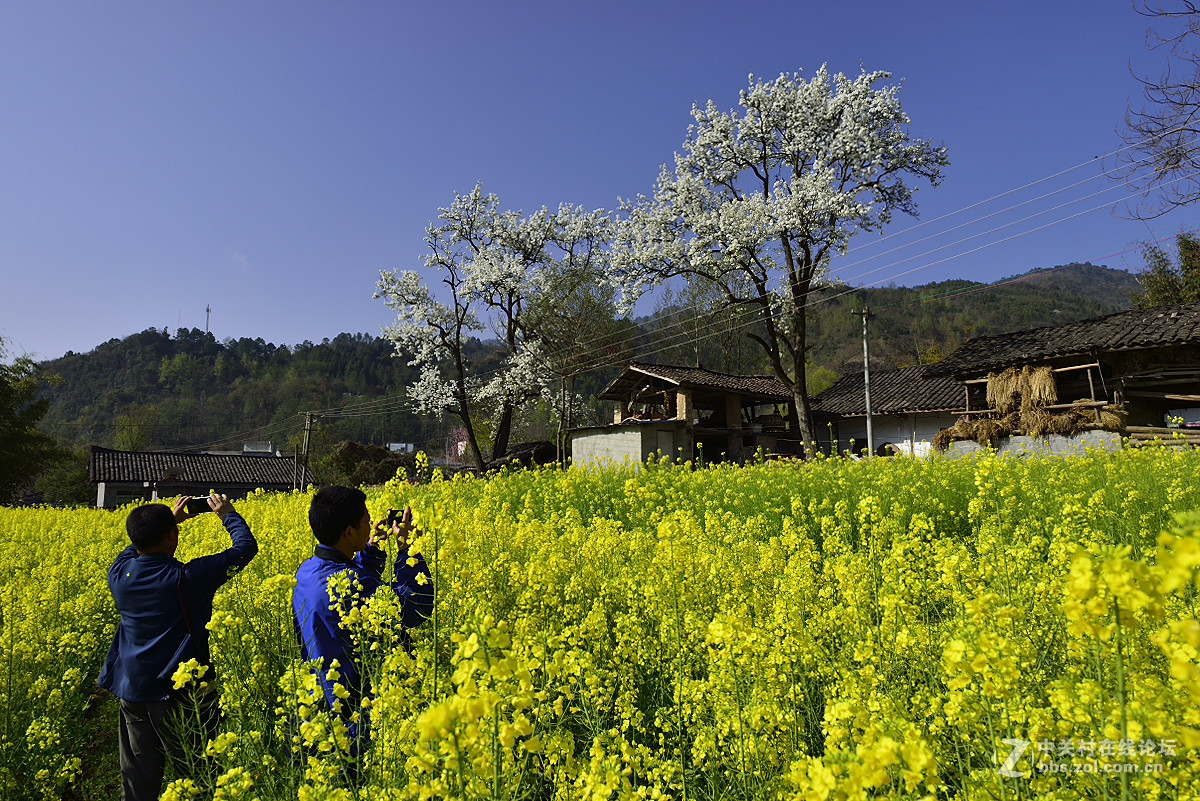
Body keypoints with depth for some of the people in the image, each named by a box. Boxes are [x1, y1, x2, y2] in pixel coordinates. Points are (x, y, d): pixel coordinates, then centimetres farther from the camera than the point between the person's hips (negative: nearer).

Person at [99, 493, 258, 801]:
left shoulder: (119, 575, -7)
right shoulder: (189, 578, -21)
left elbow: (136, 547, 18)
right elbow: (246, 547, -11)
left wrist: (169, 519, 22)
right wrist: (228, 514, 5)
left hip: (133, 692, 5)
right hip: (180, 694, -5)